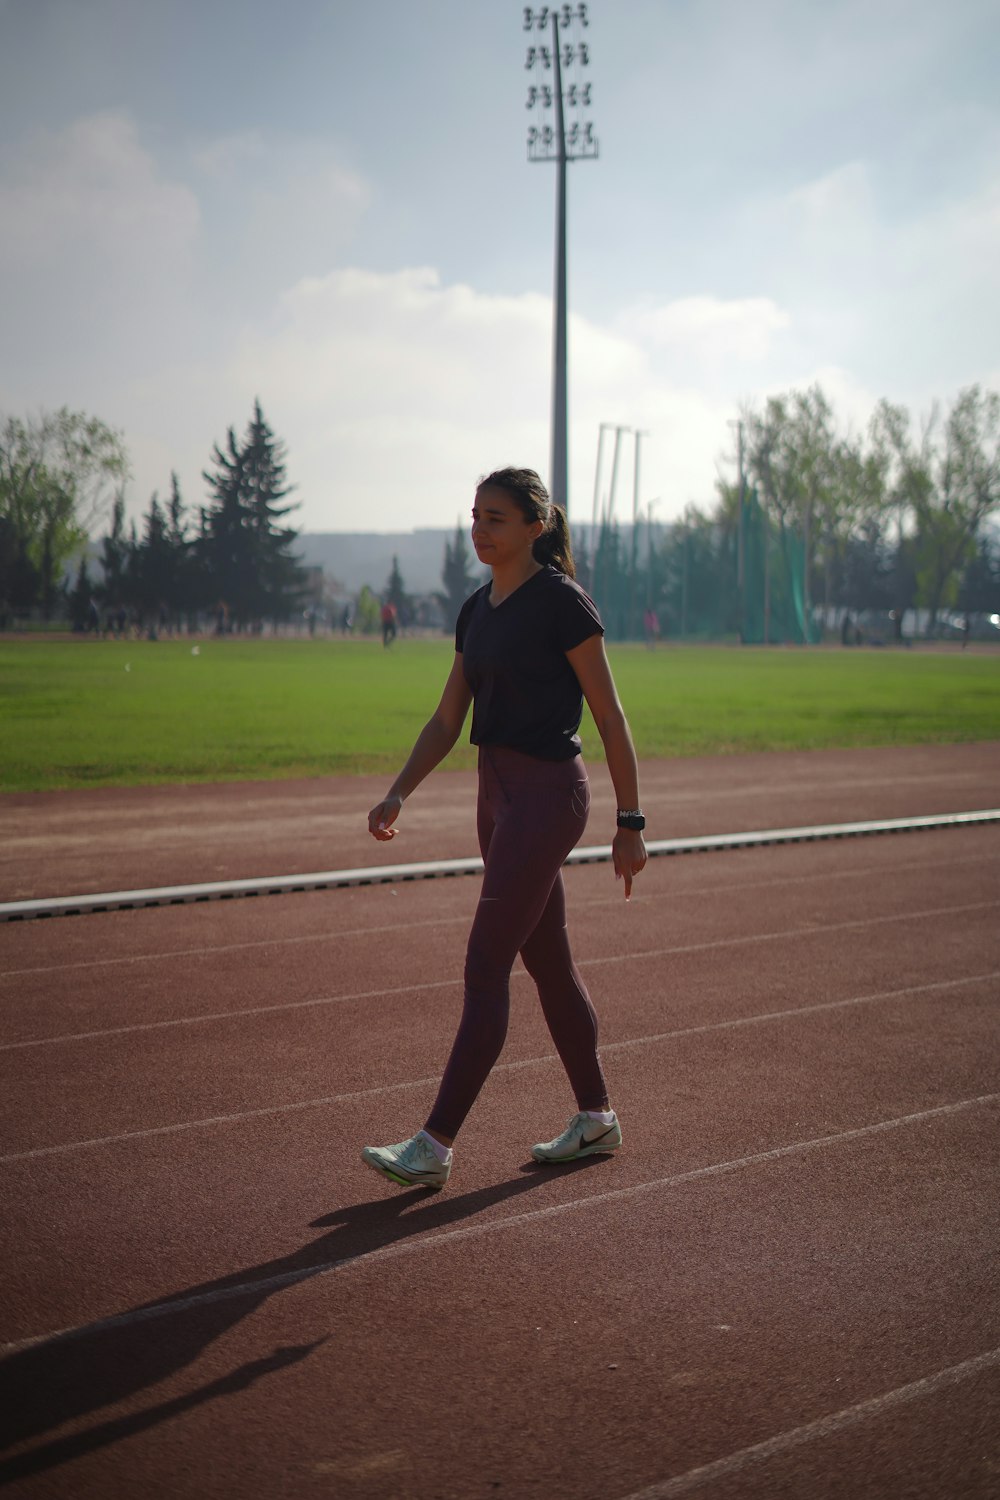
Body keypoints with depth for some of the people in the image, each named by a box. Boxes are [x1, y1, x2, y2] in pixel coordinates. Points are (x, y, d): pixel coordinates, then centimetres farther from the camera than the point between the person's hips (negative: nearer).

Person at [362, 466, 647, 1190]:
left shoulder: (562, 602, -12)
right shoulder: (478, 610, 12)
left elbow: (611, 716, -10)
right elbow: (447, 721, 16)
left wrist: (631, 822, -11)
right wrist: (398, 794, 4)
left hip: (548, 792, -9)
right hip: (498, 792, 9)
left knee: (486, 967, -10)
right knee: (548, 963, 14)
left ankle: (435, 1146, -9)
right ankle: (597, 1117, 26)